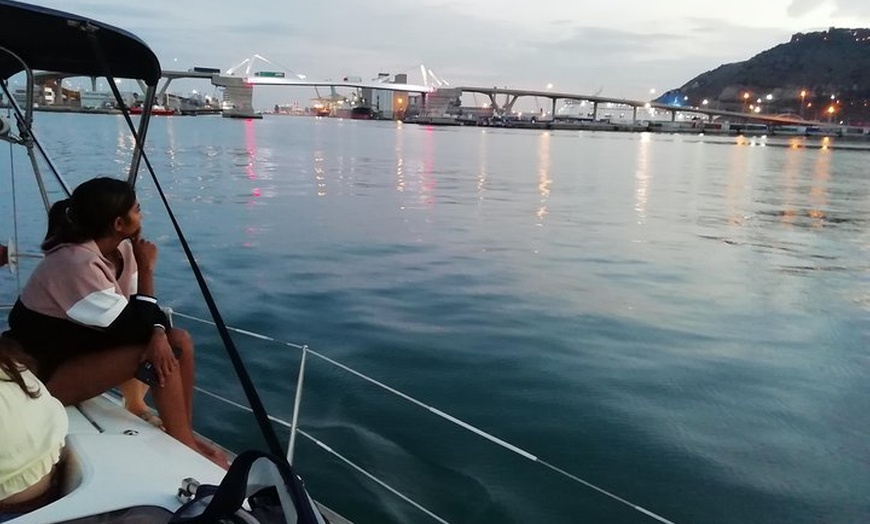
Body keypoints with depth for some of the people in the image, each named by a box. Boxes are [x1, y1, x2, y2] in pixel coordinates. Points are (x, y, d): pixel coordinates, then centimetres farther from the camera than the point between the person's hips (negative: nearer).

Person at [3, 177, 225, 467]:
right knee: (157, 357, -24)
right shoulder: (76, 264, -30)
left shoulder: (120, 248, -4)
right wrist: (146, 268, -20)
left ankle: (185, 435, 2)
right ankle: (185, 448, -9)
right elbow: (134, 327, -27)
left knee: (179, 341, -6)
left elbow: (137, 311, -3)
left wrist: (158, 333, -25)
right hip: (43, 371, -9)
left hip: (81, 342, 9)